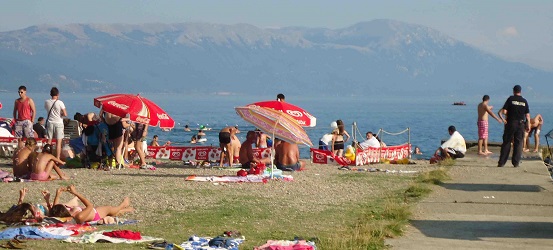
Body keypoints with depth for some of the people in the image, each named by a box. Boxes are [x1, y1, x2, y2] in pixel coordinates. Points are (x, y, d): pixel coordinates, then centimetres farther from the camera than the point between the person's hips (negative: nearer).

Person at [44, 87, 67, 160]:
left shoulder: (46, 102, -2)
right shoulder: (60, 103, -13)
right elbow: (65, 114, -14)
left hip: (50, 123, 3)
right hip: (58, 123, -3)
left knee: (49, 141, 9)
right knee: (58, 142, 1)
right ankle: (57, 159, -1)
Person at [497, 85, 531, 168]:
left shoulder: (510, 99, -4)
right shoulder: (524, 101, 4)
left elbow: (504, 111, -11)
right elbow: (527, 115, 2)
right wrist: (528, 125, 7)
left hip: (510, 123, -2)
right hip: (521, 124, 2)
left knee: (506, 143, 3)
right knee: (518, 144, 6)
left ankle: (501, 162, 2)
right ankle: (516, 162, 3)